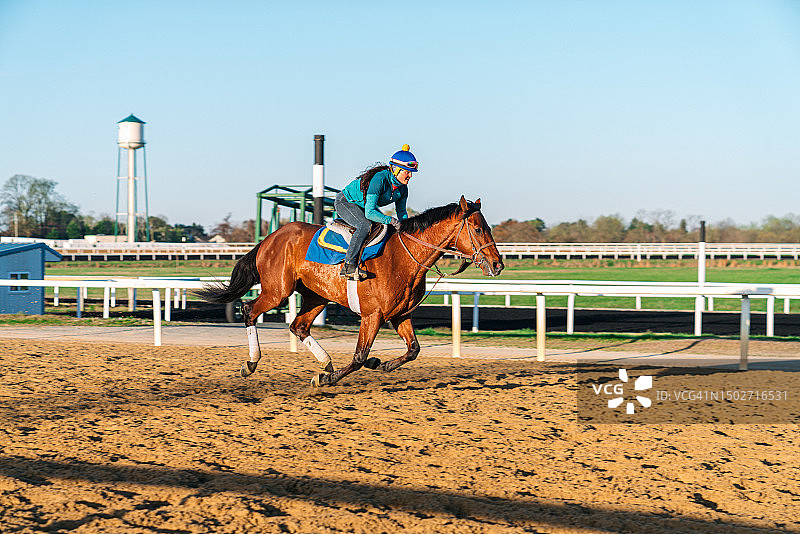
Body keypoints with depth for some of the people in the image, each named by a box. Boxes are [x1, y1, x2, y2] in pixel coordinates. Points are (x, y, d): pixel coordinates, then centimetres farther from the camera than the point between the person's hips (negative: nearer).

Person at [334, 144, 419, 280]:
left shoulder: (402, 189, -9)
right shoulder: (379, 179, -33)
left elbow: (401, 212, 5)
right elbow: (369, 212, -37)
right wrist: (391, 220, -44)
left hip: (362, 207, 9)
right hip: (345, 202, -9)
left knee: (390, 230, -1)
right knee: (365, 225, -33)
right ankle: (349, 266, -35)